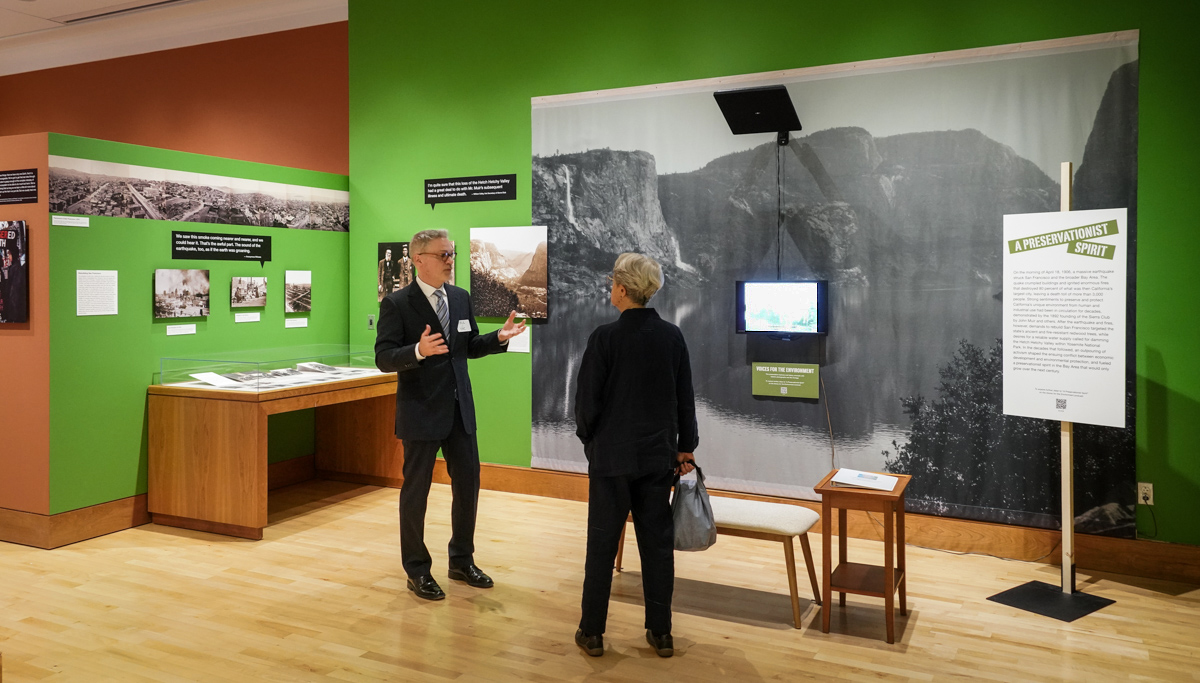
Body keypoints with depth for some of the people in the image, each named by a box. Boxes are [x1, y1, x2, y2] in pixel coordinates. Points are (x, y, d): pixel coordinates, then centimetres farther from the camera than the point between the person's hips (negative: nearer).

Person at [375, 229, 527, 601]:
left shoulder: (461, 298, 8)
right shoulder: (397, 303, -10)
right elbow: (384, 358, -15)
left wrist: (499, 337, -3)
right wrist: (419, 350, -33)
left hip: (460, 409, 6)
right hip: (421, 412, -6)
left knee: (468, 483, 12)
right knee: (416, 490, 6)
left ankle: (462, 560, 31)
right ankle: (417, 570, 22)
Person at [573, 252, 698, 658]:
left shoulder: (606, 337, -14)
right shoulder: (672, 336, -1)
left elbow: (587, 398, -10)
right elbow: (685, 398, 5)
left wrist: (587, 436, 9)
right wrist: (685, 448, 14)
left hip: (612, 456, -3)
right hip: (658, 456, 4)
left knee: (602, 542, 7)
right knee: (657, 541, 11)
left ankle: (592, 632, 16)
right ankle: (660, 633, 19)